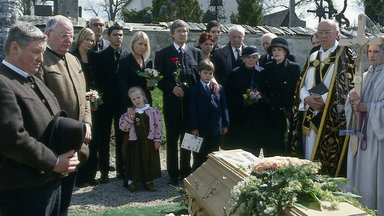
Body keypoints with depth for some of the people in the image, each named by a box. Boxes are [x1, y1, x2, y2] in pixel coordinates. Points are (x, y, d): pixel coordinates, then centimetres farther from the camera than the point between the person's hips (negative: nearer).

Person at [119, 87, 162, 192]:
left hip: (149, 141, 0)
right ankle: (131, 181, 19)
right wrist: (130, 117, -13)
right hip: (135, 141, 0)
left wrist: (157, 140, -3)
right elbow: (123, 128, -1)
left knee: (149, 161, 7)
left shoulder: (152, 111, -2)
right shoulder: (130, 112, 2)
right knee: (134, 161, 5)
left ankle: (148, 181, 22)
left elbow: (158, 125, 0)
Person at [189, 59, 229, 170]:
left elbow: (224, 107, 9)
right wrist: (193, 128, -11)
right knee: (199, 157, 5)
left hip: (216, 129, 3)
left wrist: (225, 124, 6)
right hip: (201, 129, -3)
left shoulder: (219, 88, 7)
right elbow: (192, 110, -6)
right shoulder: (194, 89, -2)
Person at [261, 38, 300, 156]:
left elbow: (296, 91, -2)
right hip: (270, 114, 3)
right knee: (269, 148, 3)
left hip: (287, 114, -3)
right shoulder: (268, 67, 13)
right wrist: (266, 99, -1)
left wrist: (289, 111, -8)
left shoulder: (294, 67, 1)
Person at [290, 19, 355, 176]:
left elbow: (348, 84, -8)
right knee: (309, 161, 9)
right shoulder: (313, 55, 16)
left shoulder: (345, 54, 1)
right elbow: (302, 83, 13)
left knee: (329, 163, -2)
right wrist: (307, 98, -7)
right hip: (310, 116, 5)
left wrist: (324, 99, -15)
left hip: (331, 117, -5)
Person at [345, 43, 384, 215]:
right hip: (362, 132, 6)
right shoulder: (366, 76, 15)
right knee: (359, 173, 9)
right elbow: (353, 99, 12)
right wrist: (352, 98, -9)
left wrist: (368, 107, -15)